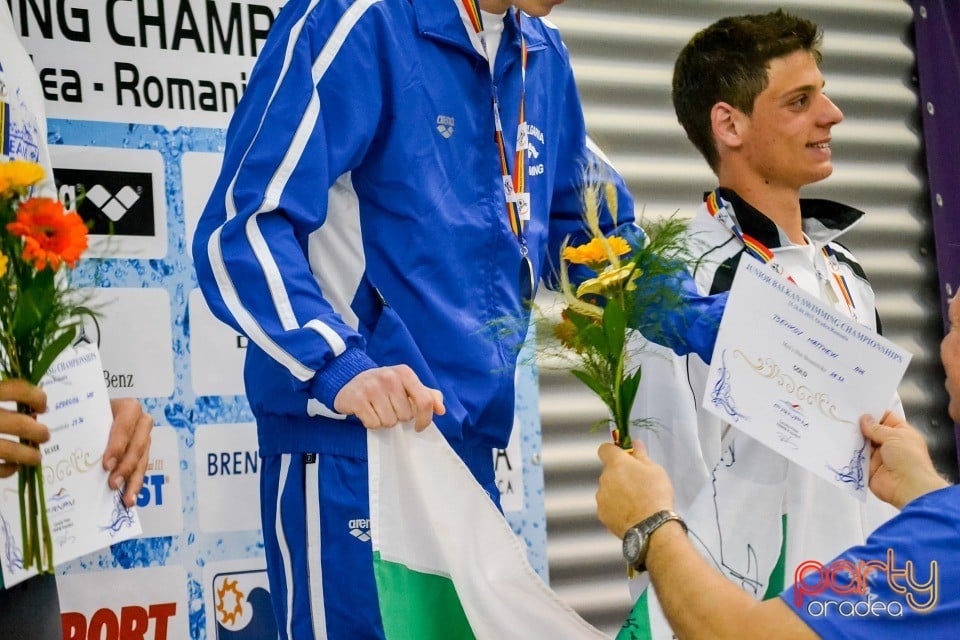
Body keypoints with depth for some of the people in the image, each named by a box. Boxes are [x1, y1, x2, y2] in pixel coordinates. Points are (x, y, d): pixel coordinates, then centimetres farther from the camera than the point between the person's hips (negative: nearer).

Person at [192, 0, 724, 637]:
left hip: (471, 441, 7)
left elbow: (589, 228, 22)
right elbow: (242, 227, -19)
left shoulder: (541, 54, 10)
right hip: (351, 444, -7)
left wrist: (707, 324, 9)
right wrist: (340, 366, -33)